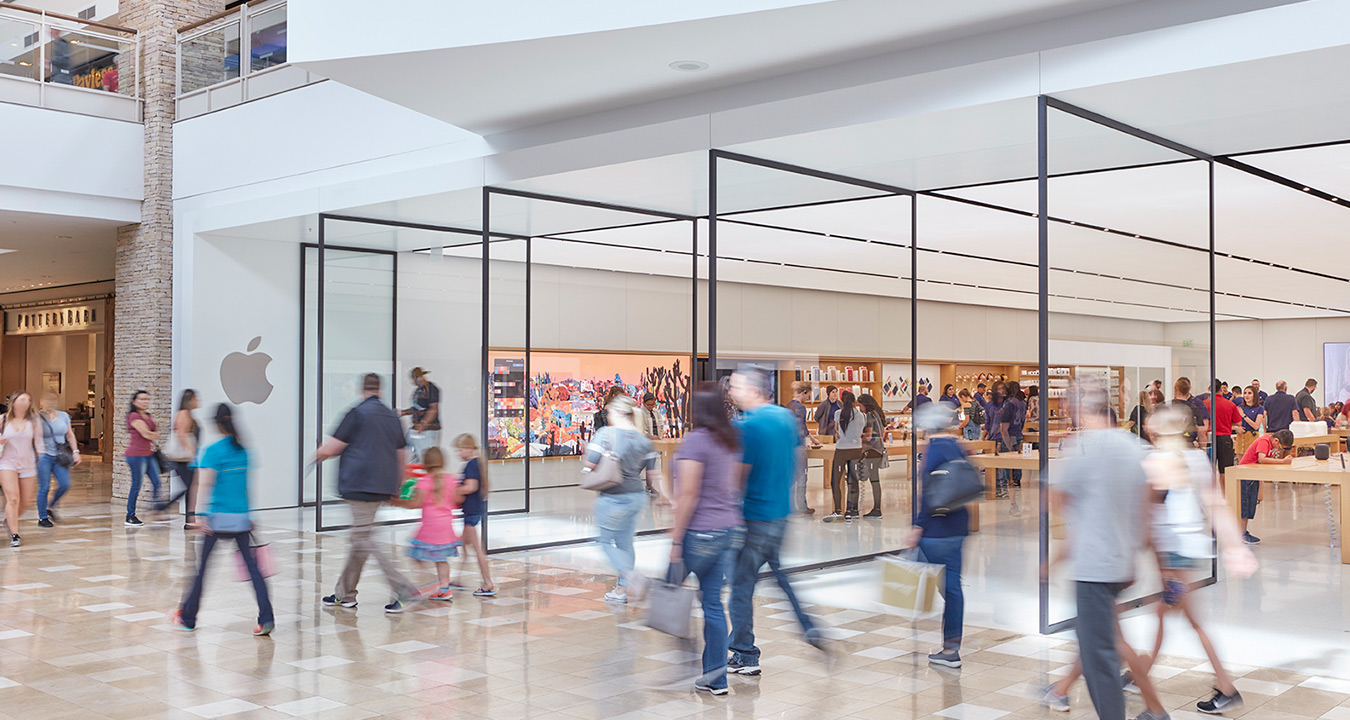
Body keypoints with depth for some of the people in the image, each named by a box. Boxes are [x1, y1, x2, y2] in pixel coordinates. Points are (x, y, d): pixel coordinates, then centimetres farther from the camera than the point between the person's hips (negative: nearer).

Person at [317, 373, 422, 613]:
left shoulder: (358, 413, -8)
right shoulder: (393, 416, 14)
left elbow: (331, 448, -9)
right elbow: (402, 457, 17)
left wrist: (319, 453, 14)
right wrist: (396, 488, 27)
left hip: (360, 485, -8)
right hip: (383, 488, 8)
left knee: (362, 540, -7)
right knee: (359, 538, 16)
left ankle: (404, 590, -14)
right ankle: (344, 594, 25)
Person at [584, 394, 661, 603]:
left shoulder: (606, 433, -12)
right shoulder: (644, 440, 3)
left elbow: (590, 464, -16)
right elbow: (653, 476, 3)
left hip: (613, 498, -5)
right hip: (637, 497, 5)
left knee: (606, 541, 9)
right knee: (625, 542, 16)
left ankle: (628, 573, -16)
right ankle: (621, 589, 21)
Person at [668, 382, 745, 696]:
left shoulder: (695, 440, -14)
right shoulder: (731, 441, 10)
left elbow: (688, 494, -17)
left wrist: (676, 539, -13)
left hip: (702, 532, -7)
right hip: (731, 529, 7)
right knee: (713, 602, 11)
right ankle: (716, 678, 14)